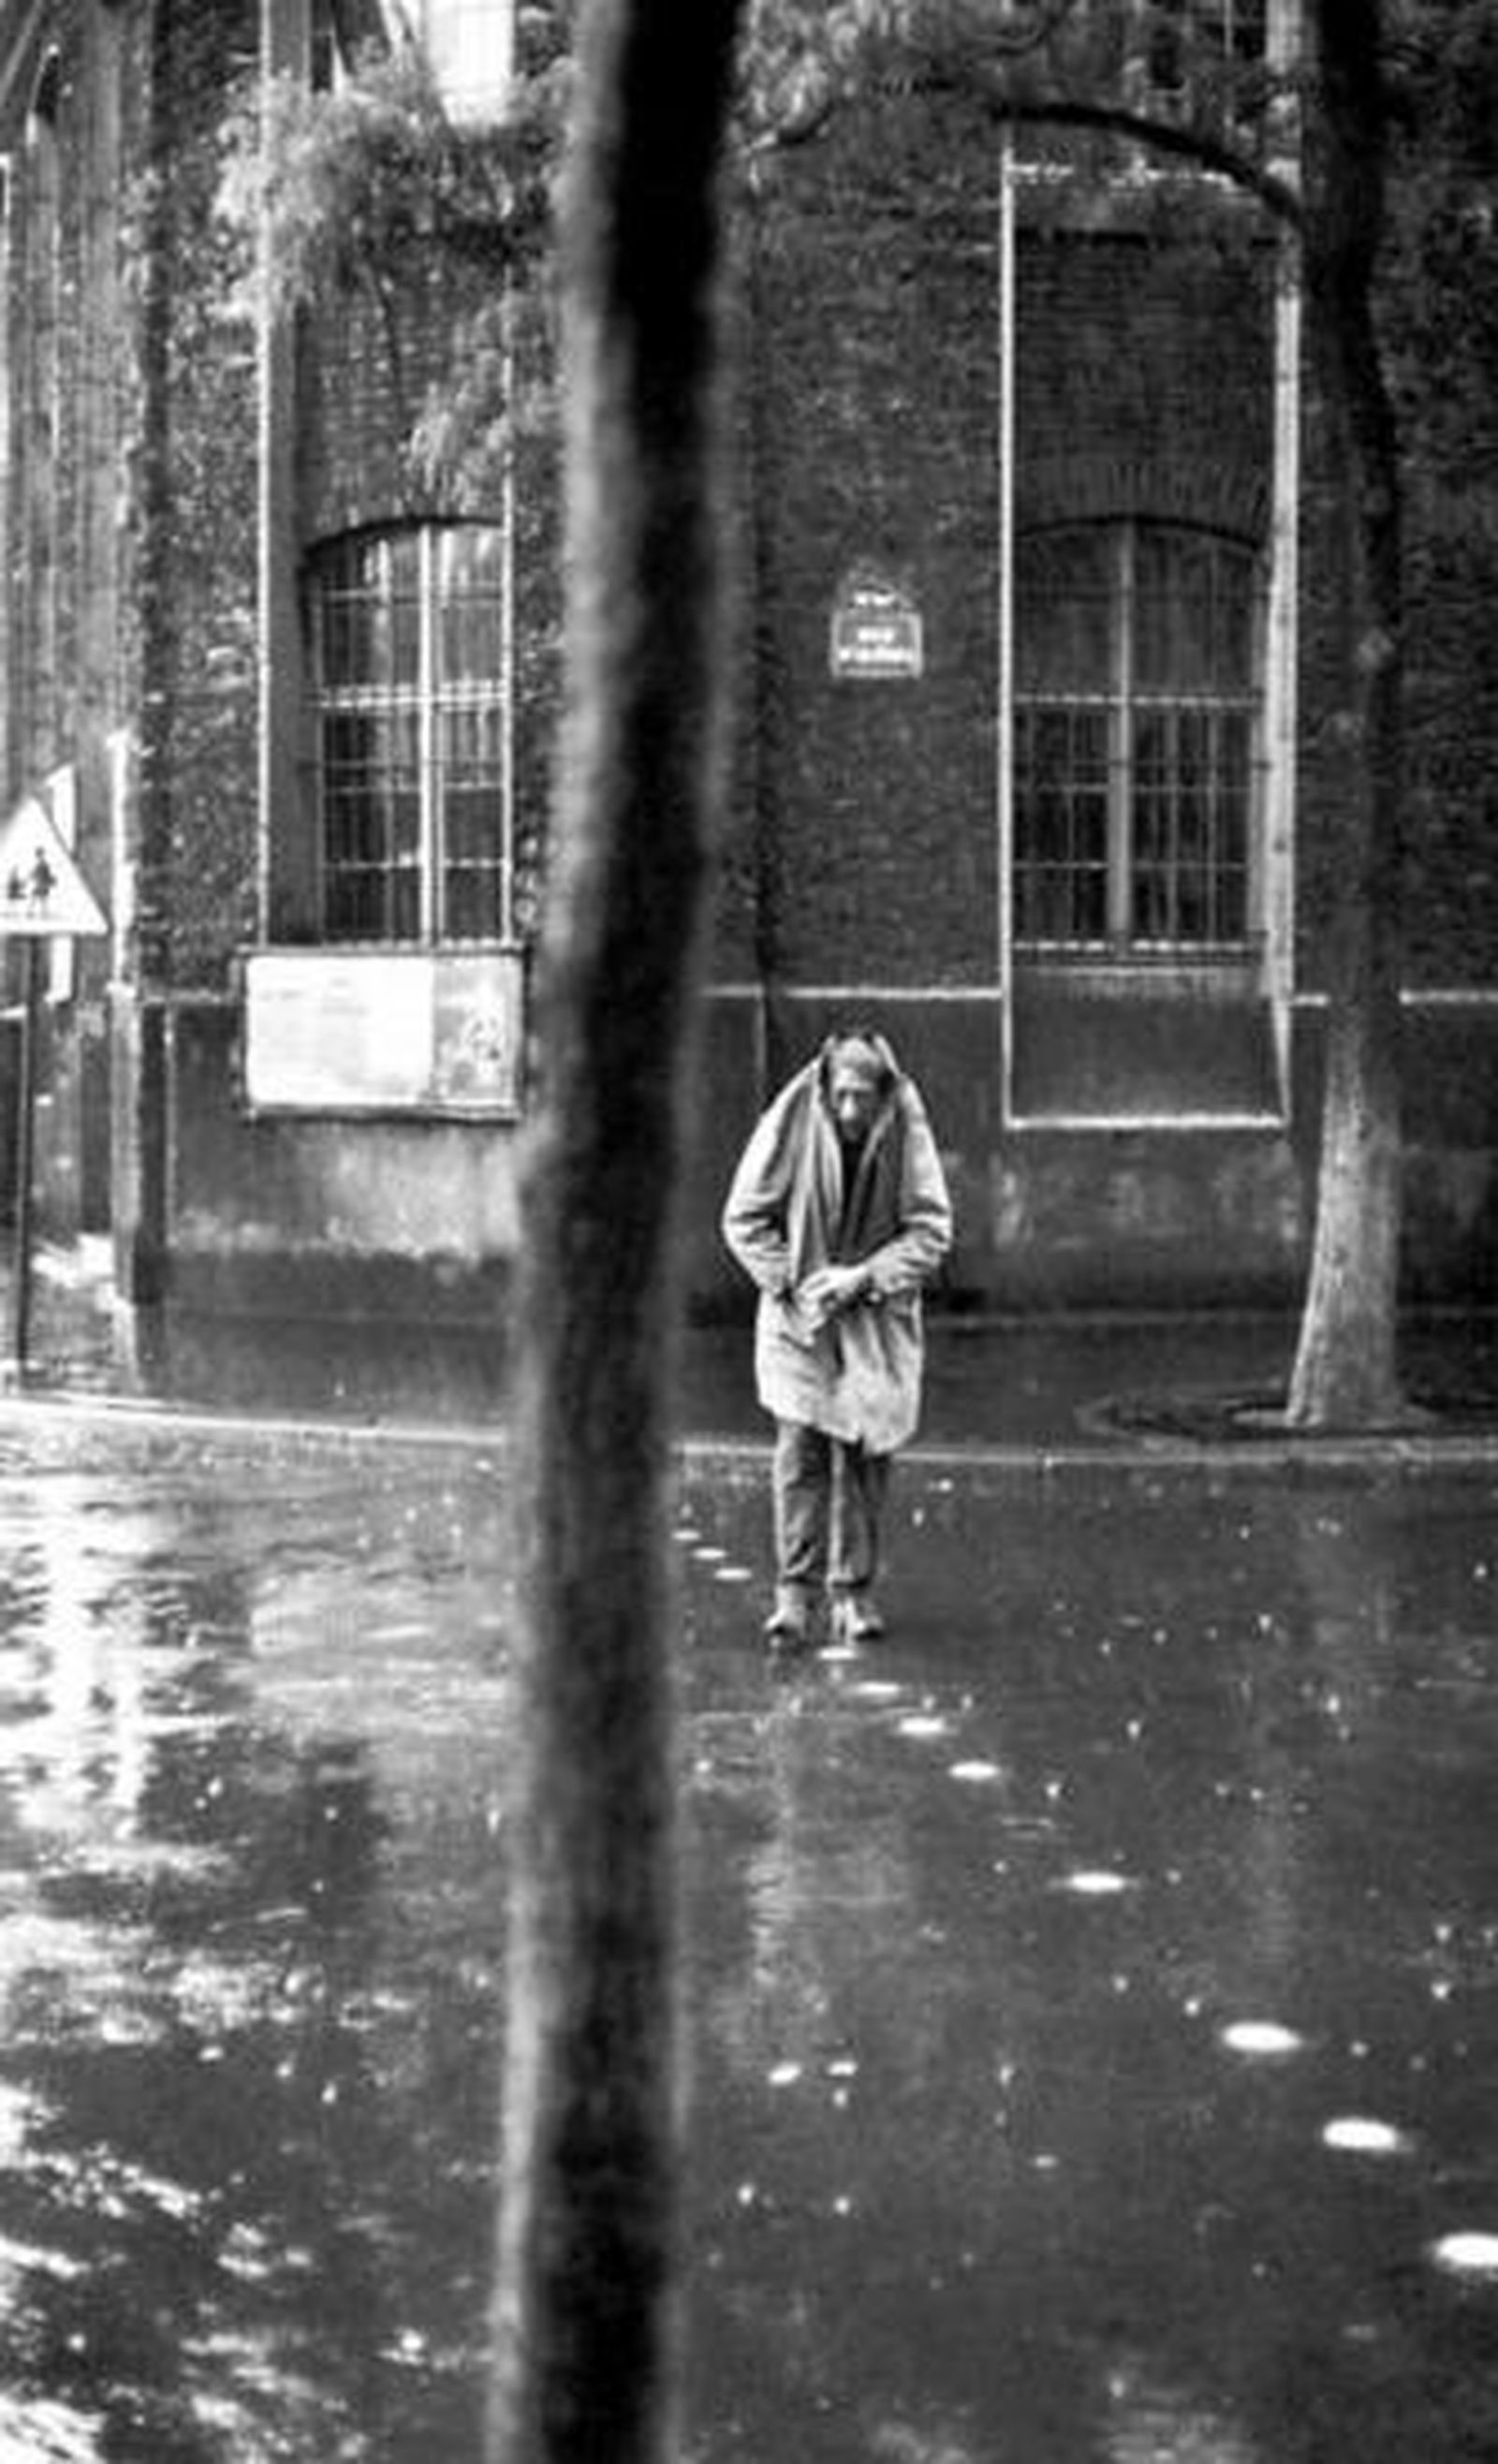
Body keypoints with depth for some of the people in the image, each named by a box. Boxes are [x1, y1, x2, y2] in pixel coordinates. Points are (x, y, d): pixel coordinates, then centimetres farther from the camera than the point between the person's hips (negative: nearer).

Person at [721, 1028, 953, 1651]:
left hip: (876, 1323, 1)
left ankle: (854, 1590, 16)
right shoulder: (791, 1123, -13)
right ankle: (797, 1591, -3)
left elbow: (930, 1231, -8)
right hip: (797, 1318, -1)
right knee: (799, 1453, -8)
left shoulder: (906, 1133, -12)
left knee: (864, 1456, 5)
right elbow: (743, 1219, -5)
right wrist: (788, 1283, -14)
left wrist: (863, 1277, -19)